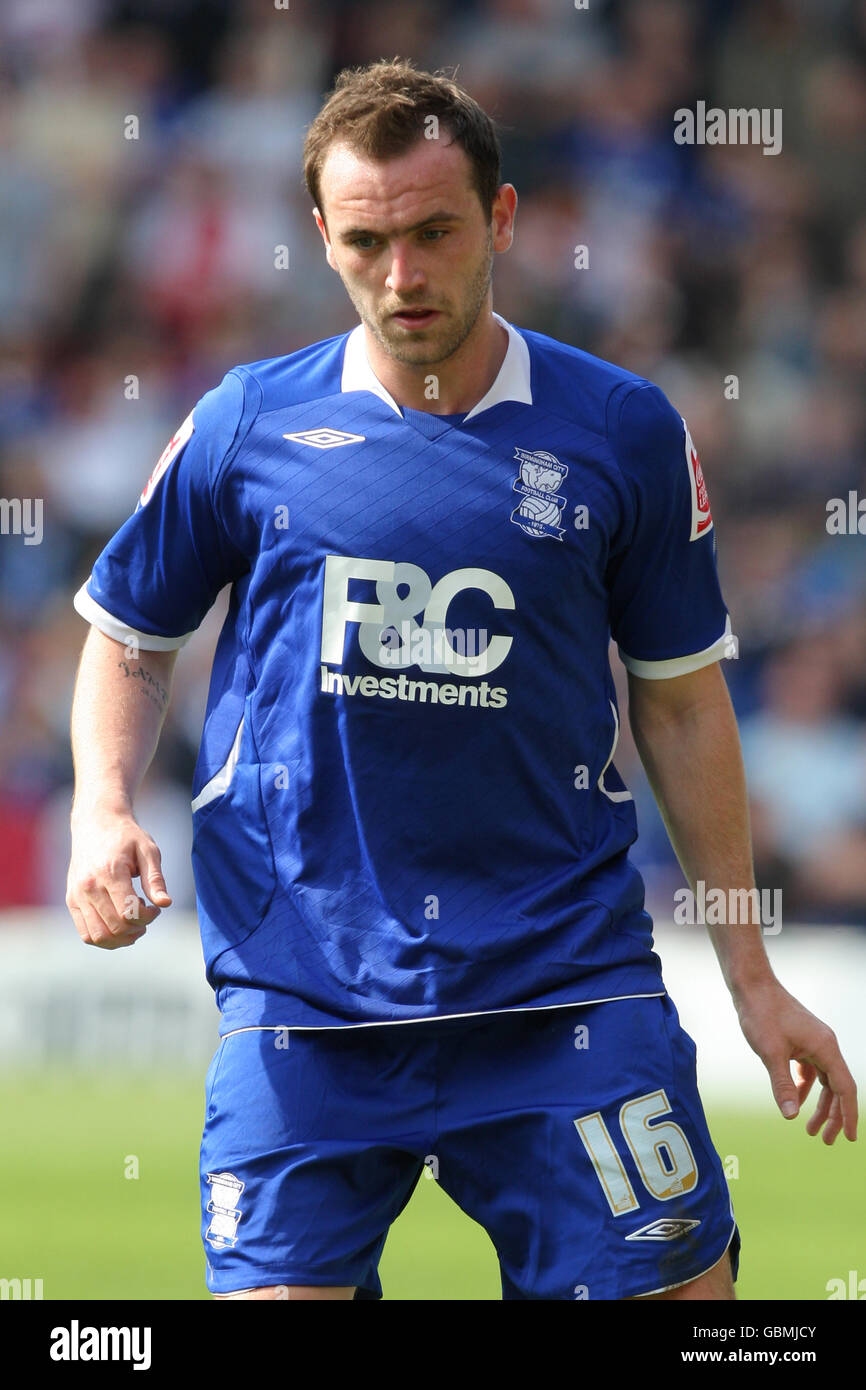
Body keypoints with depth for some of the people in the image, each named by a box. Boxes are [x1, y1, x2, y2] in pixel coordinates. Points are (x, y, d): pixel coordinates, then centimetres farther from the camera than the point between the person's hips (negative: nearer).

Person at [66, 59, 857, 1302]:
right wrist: (104, 813, -3)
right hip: (302, 997, 0)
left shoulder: (622, 431, 2)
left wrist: (749, 974, 10)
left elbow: (680, 700, 10)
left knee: (677, 1287, -7)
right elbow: (129, 634, 16)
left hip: (566, 984, 0)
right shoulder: (247, 427, 2)